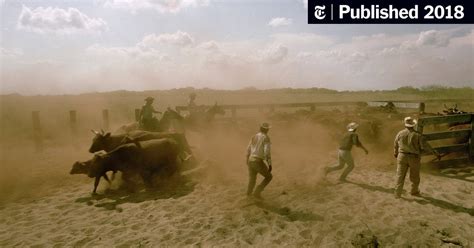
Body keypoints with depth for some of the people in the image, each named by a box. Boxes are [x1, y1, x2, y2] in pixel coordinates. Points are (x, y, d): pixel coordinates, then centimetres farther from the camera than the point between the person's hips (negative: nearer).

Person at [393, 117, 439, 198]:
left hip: (402, 156, 1)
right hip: (414, 158, -1)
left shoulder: (400, 133, -4)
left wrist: (395, 153, 27)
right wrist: (435, 153, 1)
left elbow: (395, 144, 10)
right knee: (415, 176, 17)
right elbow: (425, 145, -10)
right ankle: (414, 191, 34)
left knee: (400, 175, 5)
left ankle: (397, 193, 5)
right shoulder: (417, 135, -12)